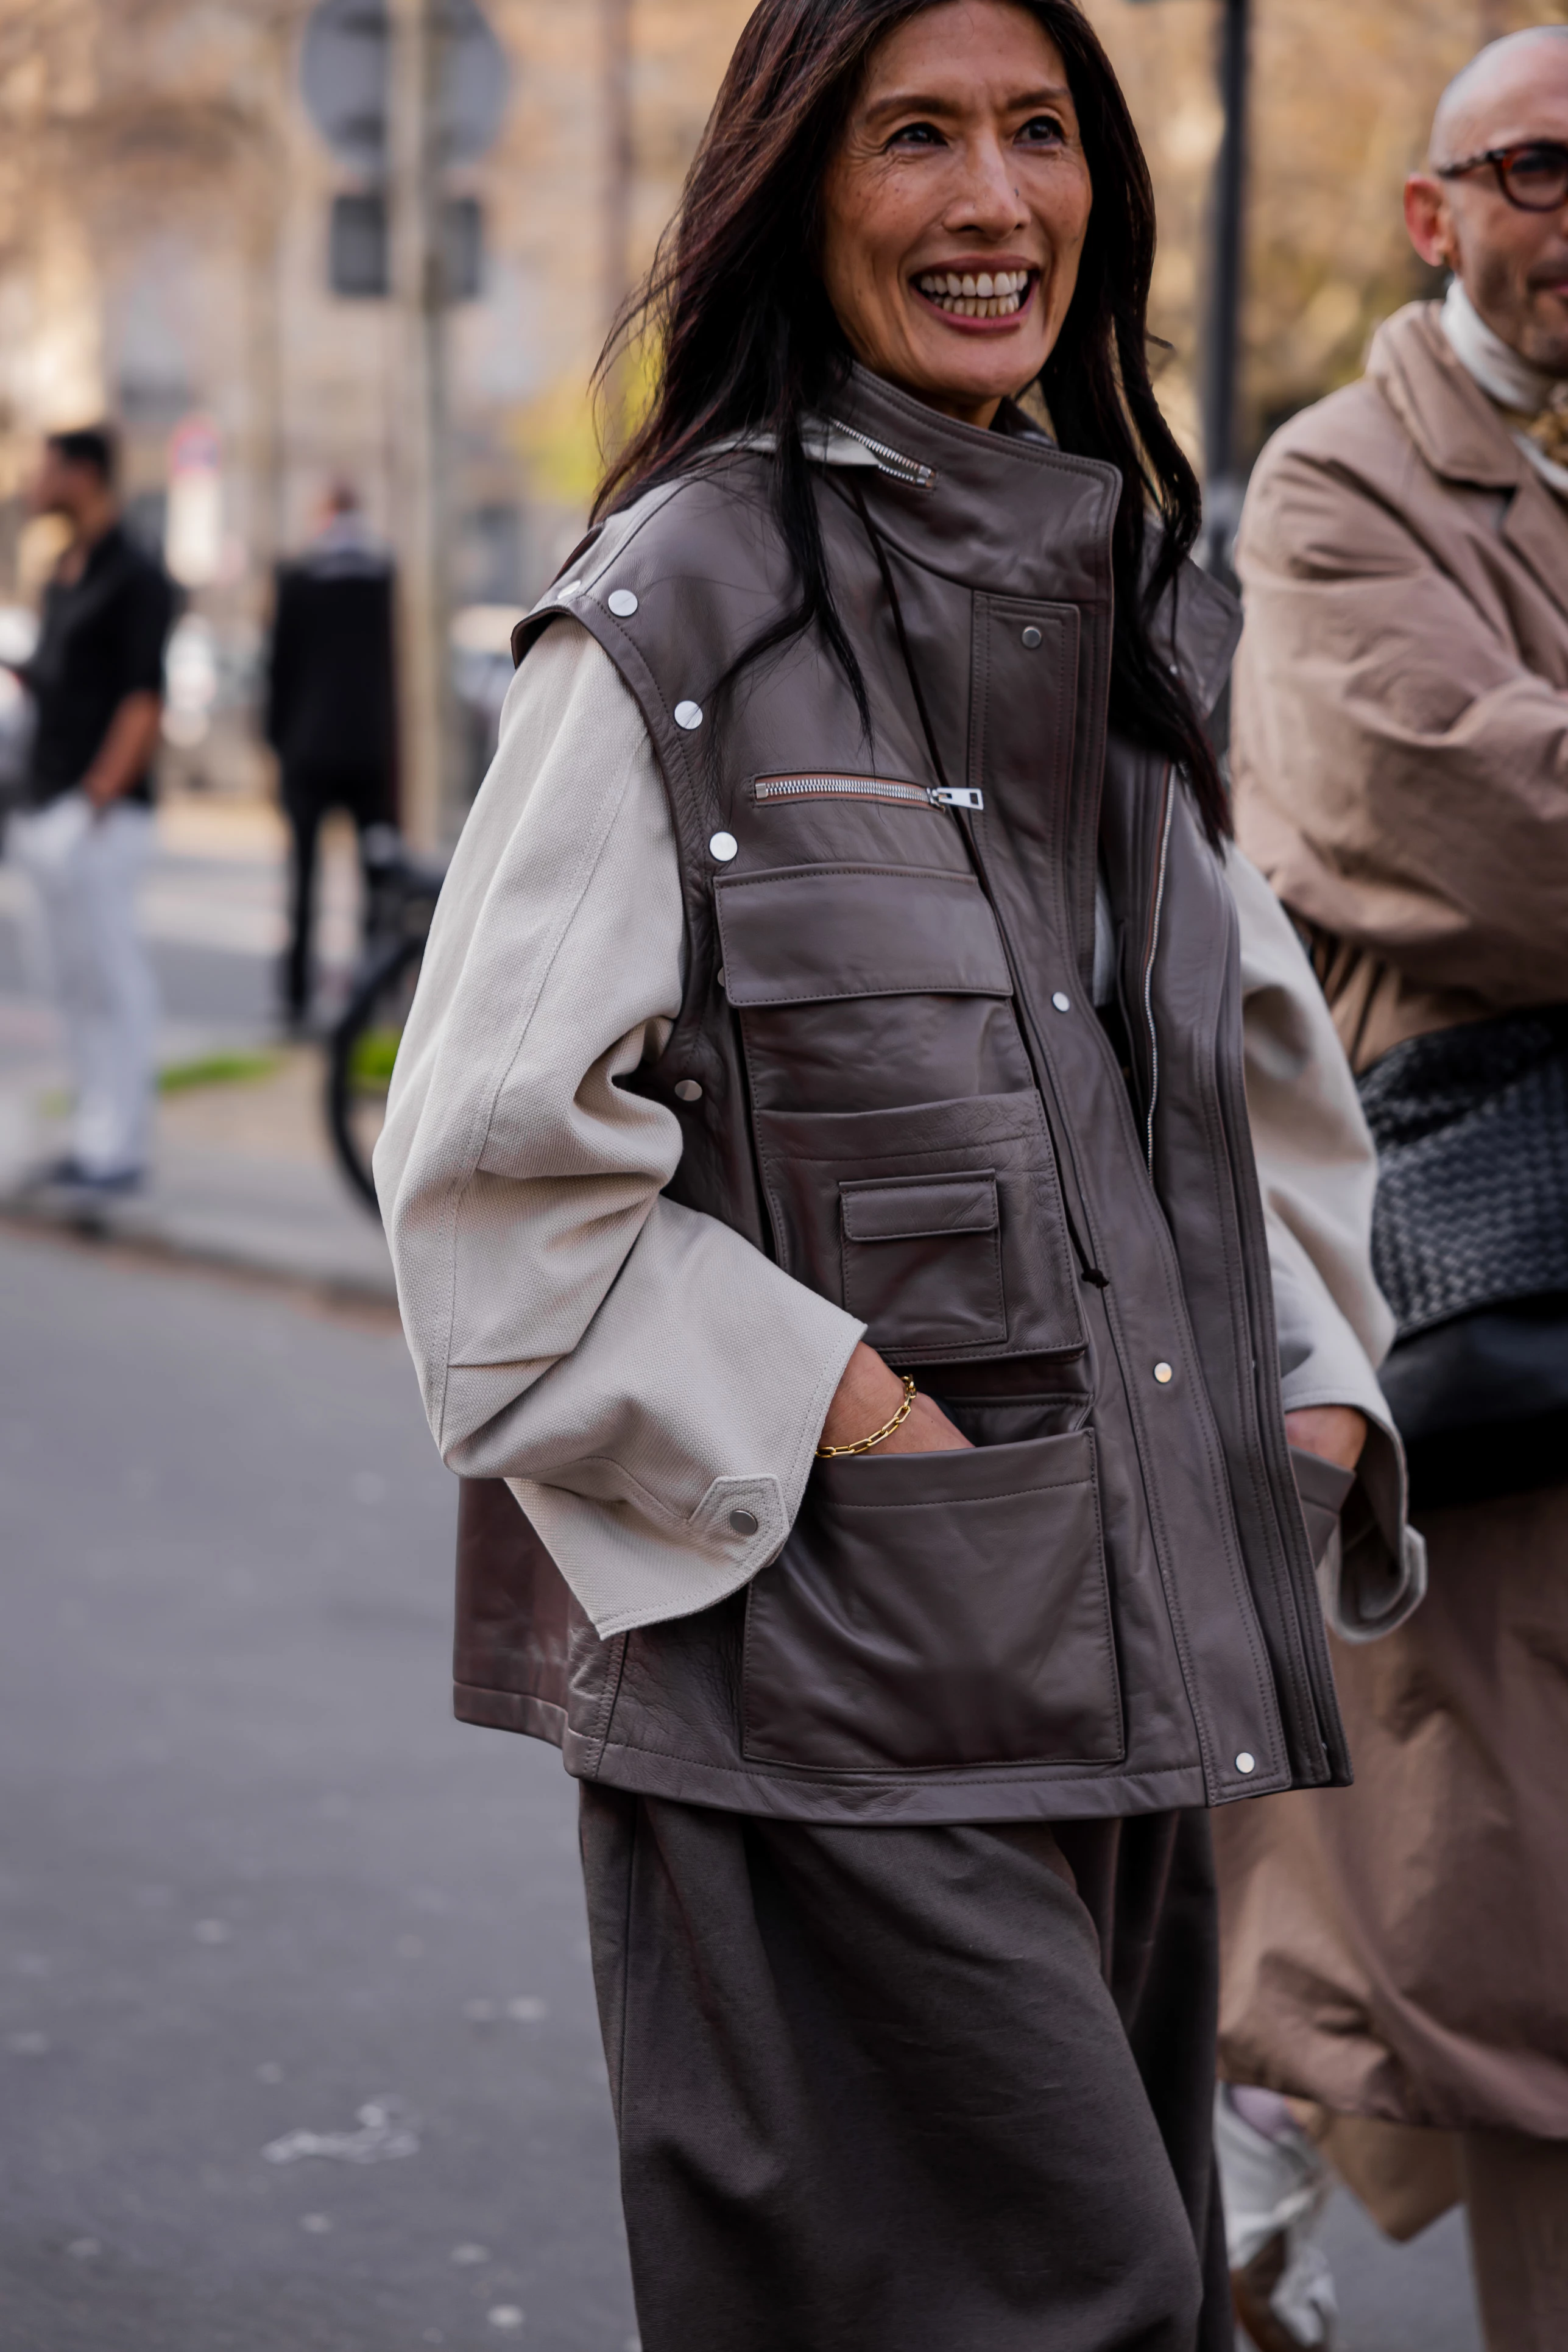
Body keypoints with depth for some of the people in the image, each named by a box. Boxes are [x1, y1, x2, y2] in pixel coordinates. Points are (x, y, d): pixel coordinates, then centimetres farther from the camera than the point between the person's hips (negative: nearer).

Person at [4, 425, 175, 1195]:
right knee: (78, 981, 10)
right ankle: (97, 1137, 14)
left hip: (100, 815, -9)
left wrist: (96, 800, -19)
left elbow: (144, 703, -14)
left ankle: (119, 1146, -4)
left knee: (113, 979, -6)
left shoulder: (135, 578, -9)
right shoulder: (63, 577, 17)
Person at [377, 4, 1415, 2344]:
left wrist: (1320, 1398, 10)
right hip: (838, 1661, -7)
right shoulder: (682, 602, -7)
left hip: (1142, 1653, 7)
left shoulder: (1140, 604, 14)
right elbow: (495, 1161, -10)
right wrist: (841, 1417, -13)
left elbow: (1271, 1073, 24)